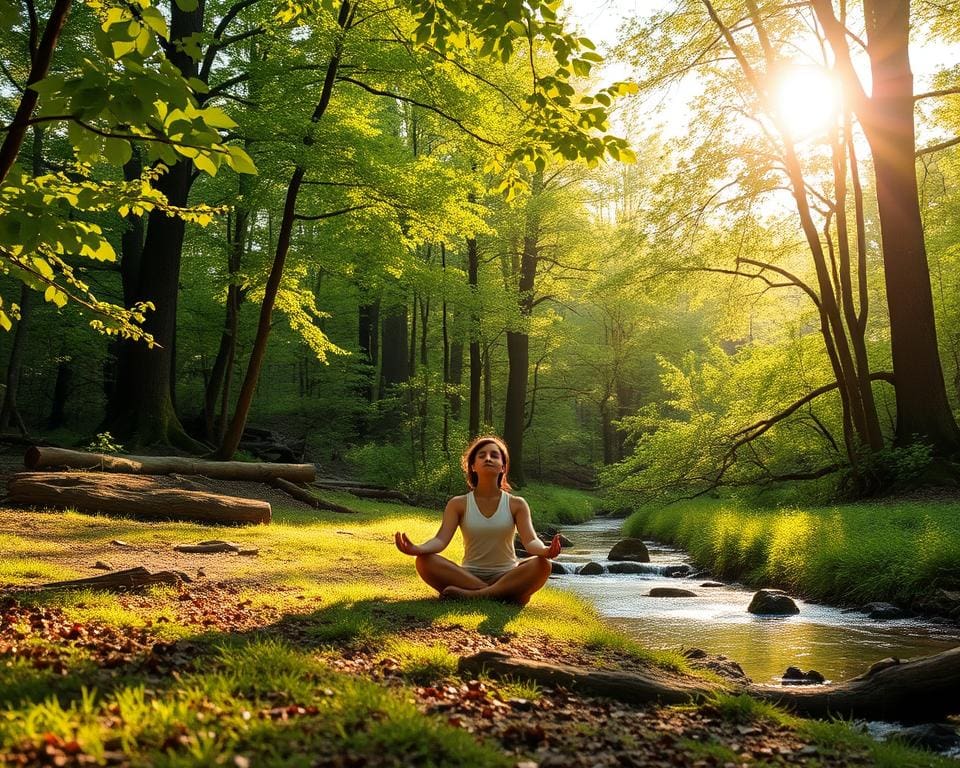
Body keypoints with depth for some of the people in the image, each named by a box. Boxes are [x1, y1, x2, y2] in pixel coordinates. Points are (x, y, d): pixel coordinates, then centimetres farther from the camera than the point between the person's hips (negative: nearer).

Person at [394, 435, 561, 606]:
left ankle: (471, 595, -32)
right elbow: (441, 540, -11)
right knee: (425, 561, -27)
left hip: (506, 577, 0)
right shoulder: (458, 504, 2)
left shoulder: (516, 505, 3)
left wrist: (545, 551, -38)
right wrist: (416, 549, -35)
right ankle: (503, 594, -29)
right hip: (469, 576, 0)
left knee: (542, 564, -30)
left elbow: (530, 540, -12)